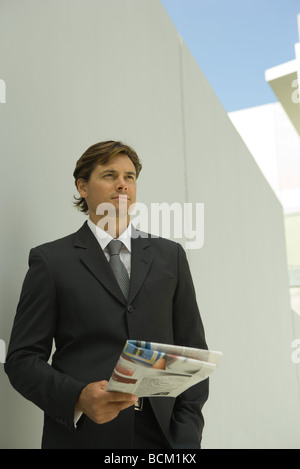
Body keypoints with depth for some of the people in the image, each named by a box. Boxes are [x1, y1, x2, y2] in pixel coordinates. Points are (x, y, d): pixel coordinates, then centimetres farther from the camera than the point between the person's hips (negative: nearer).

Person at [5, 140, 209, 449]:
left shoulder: (170, 255, 9)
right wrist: (78, 397, -19)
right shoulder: (50, 259, 1)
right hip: (82, 435, -2)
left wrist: (187, 435, -3)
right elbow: (22, 358, -2)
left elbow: (192, 350, 7)